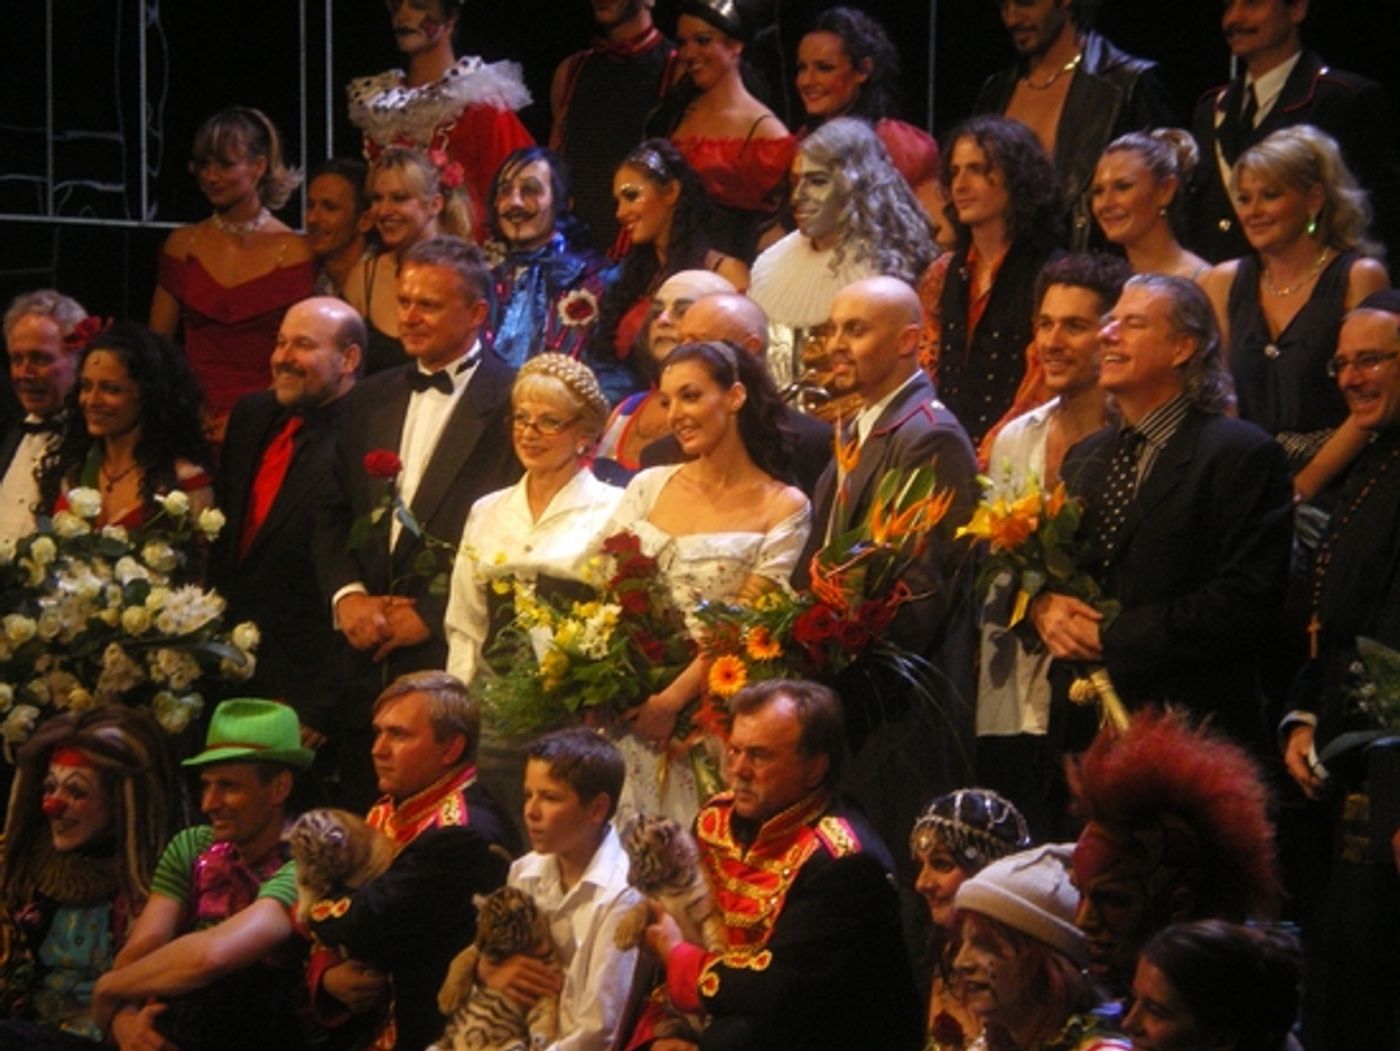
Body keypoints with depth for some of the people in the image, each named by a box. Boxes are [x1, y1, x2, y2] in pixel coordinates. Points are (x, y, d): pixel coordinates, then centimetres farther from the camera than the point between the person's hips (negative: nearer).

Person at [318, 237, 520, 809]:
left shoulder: (513, 404, -5)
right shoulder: (369, 401, 17)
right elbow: (332, 516, 18)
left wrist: (432, 614, -12)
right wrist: (346, 594, 0)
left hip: (457, 658, -6)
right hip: (368, 662, 6)